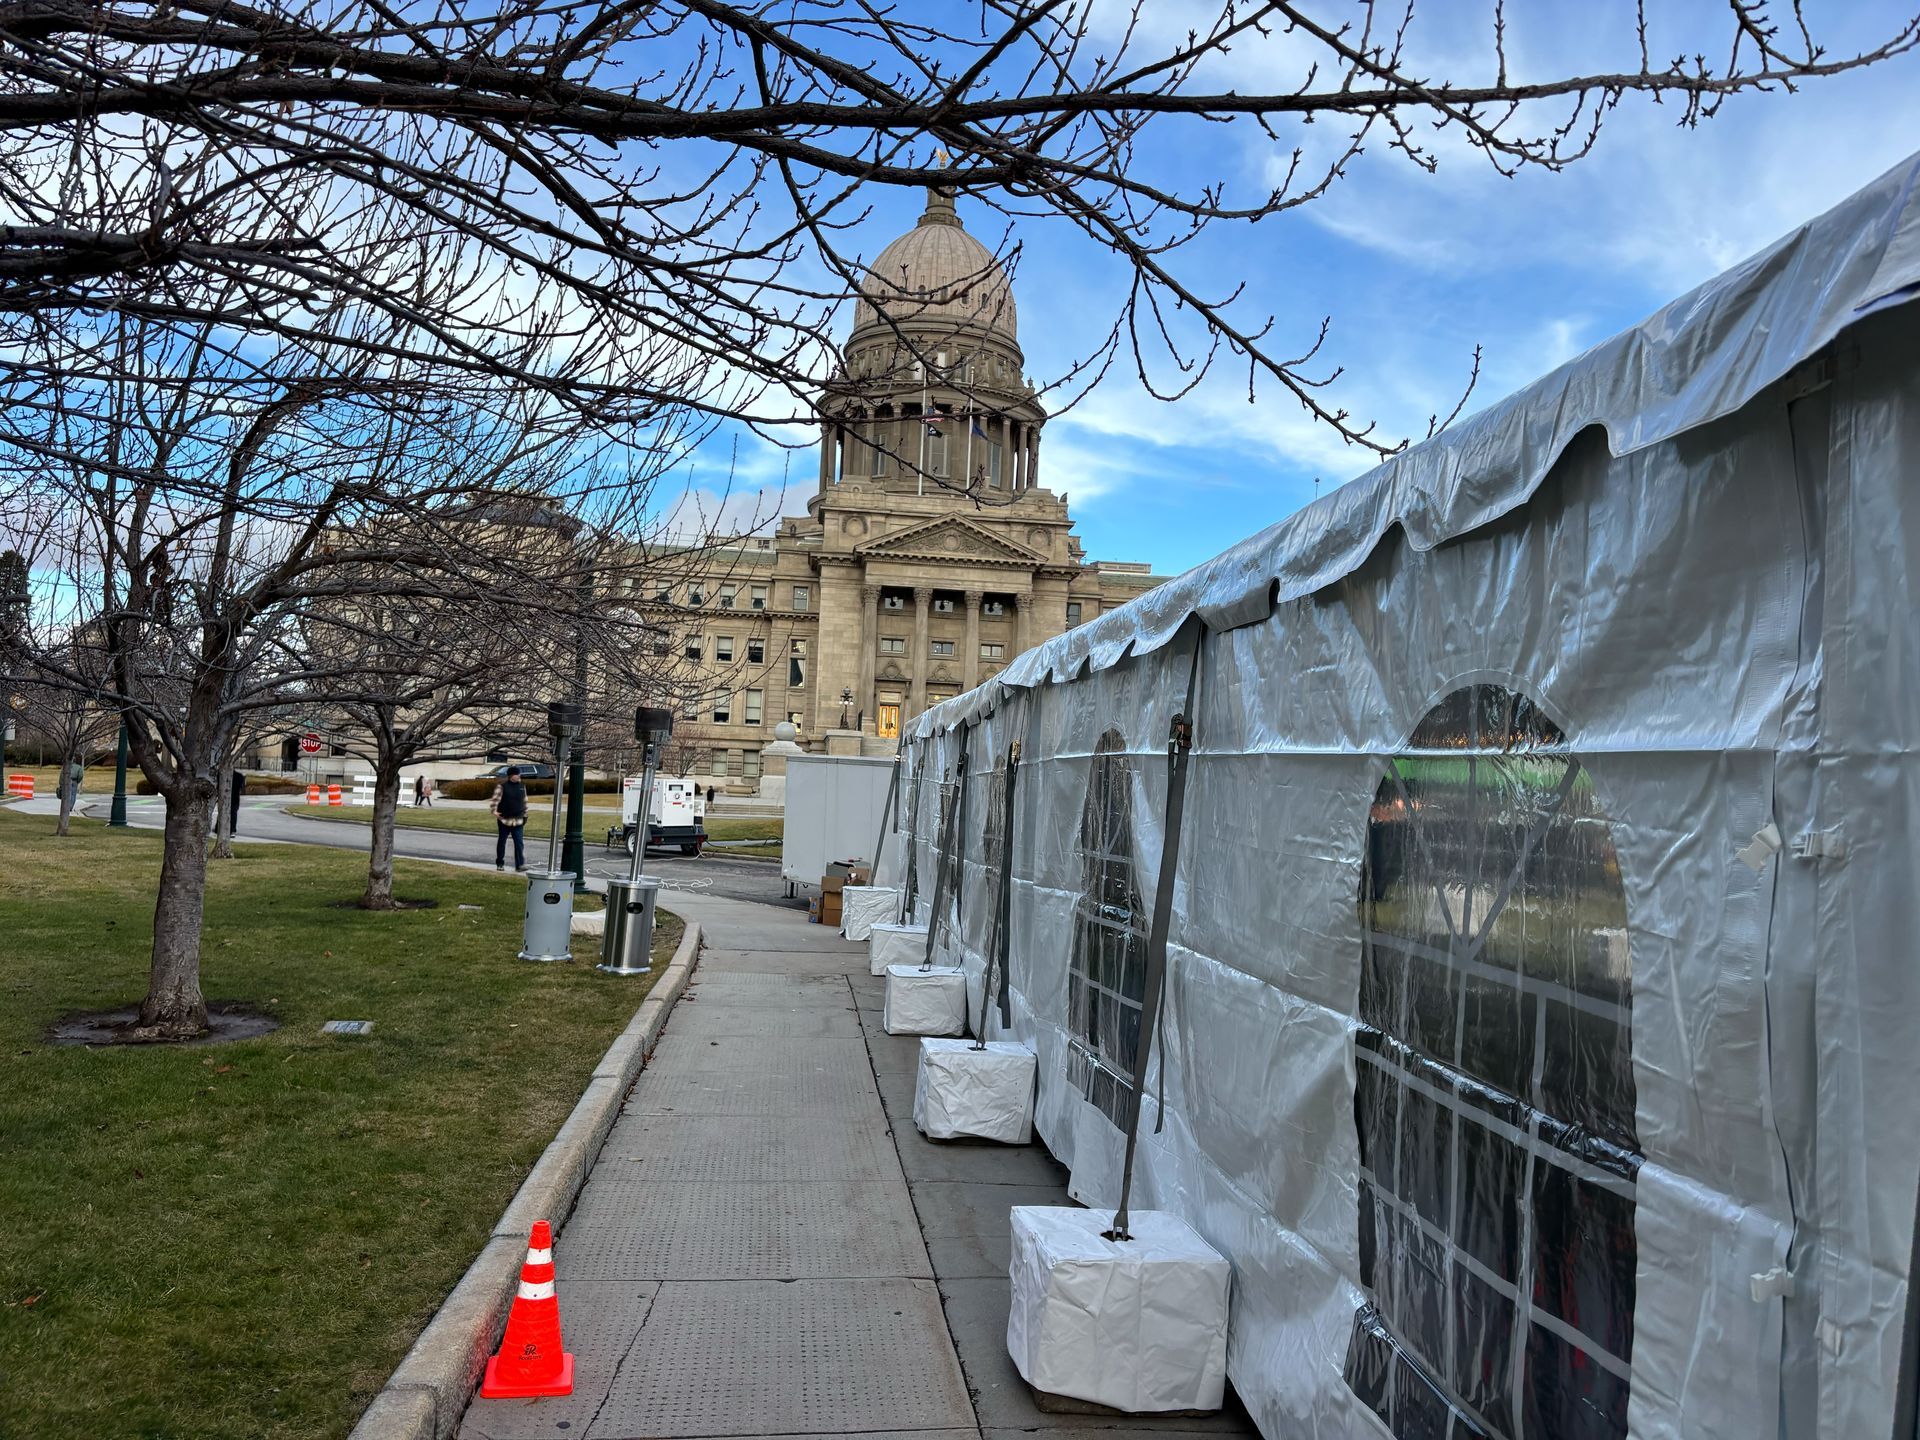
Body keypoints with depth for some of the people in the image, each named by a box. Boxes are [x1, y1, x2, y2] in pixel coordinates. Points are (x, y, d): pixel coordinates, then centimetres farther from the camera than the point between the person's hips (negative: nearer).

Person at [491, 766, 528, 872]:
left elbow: (525, 802, 16)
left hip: (518, 821, 3)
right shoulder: (502, 786, -4)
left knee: (519, 843, -4)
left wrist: (525, 816, 14)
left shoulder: (522, 787, 10)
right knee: (501, 842, 8)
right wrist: (494, 811, -26)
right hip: (504, 820, -3)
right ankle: (500, 864, 19)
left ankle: (520, 864, -5)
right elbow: (495, 799, -11)